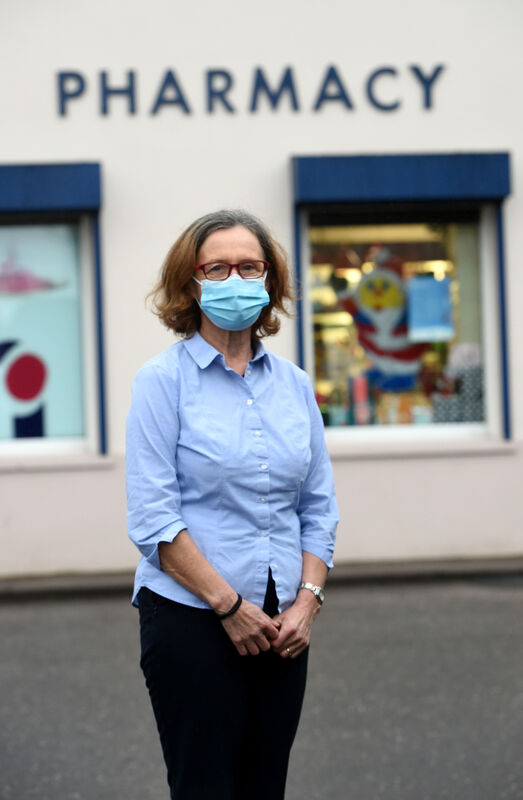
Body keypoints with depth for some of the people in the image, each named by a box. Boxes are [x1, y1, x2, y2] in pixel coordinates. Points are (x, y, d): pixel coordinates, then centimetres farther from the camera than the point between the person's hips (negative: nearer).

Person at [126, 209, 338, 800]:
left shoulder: (294, 384, 10)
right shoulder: (163, 380, -5)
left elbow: (318, 507, 12)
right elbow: (153, 518, -11)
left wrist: (307, 600, -2)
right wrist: (230, 606, -13)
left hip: (282, 628, 5)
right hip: (191, 620, -5)